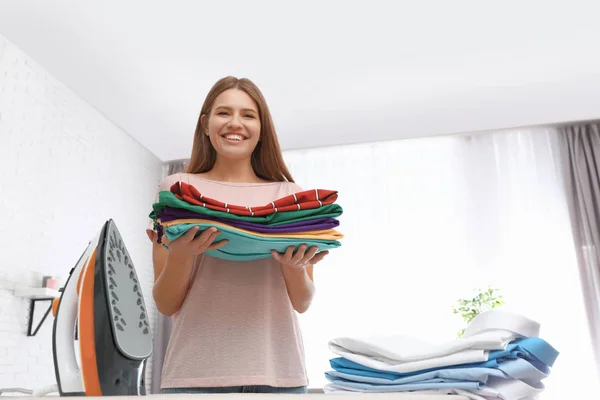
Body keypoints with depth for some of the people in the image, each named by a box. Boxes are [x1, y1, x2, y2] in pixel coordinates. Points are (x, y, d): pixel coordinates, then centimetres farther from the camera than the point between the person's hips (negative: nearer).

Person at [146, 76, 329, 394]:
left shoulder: (289, 195, 6)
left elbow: (302, 304, 8)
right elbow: (166, 305, 2)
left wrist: (295, 267, -12)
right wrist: (180, 255, -16)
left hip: (277, 369, 1)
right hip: (196, 371, -1)